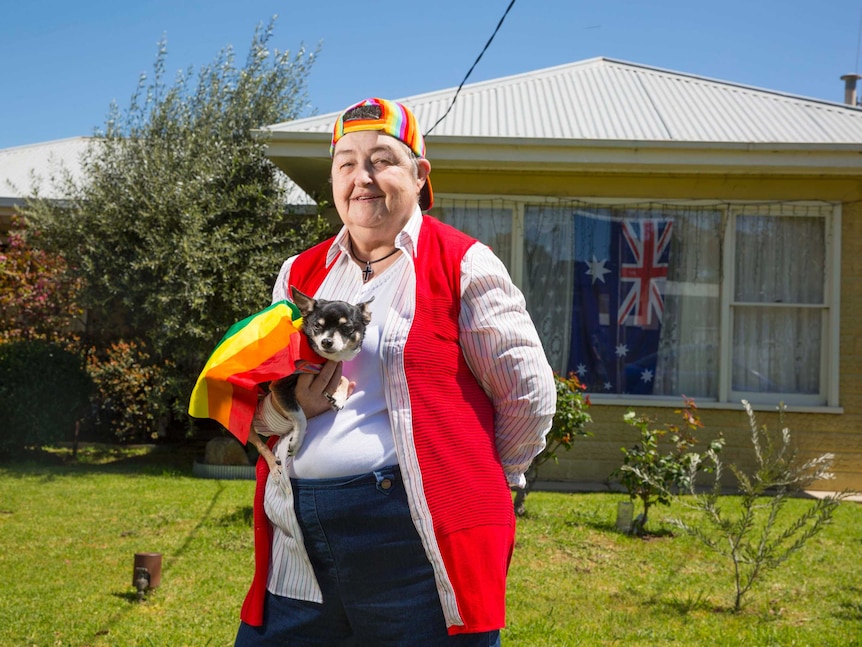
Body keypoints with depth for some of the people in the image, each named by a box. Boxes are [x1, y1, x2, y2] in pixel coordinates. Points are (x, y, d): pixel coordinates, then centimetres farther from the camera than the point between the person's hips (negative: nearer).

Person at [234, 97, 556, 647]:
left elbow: (530, 393, 1)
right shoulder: (299, 274, 15)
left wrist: (480, 481, 12)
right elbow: (251, 406, 19)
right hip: (299, 540, 5)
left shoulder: (462, 265, -1)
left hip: (418, 539, -5)